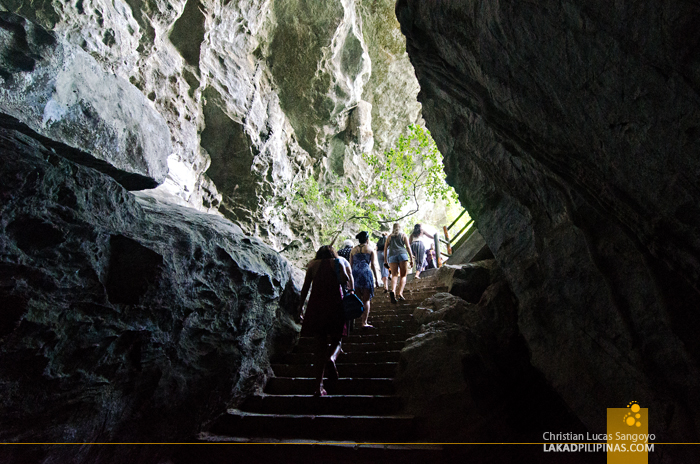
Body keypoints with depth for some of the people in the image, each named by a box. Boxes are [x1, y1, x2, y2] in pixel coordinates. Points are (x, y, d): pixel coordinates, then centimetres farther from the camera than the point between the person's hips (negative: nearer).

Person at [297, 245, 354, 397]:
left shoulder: (313, 264, 12)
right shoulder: (338, 263, 8)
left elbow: (305, 287, 7)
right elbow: (345, 279, -9)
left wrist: (301, 306, 12)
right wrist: (350, 290, 12)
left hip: (316, 305, 2)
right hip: (335, 304, -1)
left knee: (321, 345, 8)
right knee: (336, 340, 12)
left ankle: (319, 386, 4)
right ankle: (331, 358, -23)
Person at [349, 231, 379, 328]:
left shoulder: (353, 250, 15)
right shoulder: (371, 249, 6)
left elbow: (351, 265, 13)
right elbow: (372, 264, 1)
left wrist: (350, 278, 19)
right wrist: (376, 278, 4)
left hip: (355, 274, 3)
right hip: (366, 273, -3)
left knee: (358, 298, 16)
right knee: (366, 300, 1)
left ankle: (361, 316, 26)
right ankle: (364, 322, -4)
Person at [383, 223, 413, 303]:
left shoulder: (389, 237, 21)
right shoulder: (403, 235, 17)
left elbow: (385, 248, 14)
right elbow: (408, 247, 8)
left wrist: (385, 259, 16)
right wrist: (411, 258, 6)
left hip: (392, 255, 2)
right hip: (402, 254, -1)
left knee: (394, 275, -4)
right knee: (403, 275, 1)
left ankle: (393, 291, -31)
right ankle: (400, 293, -18)